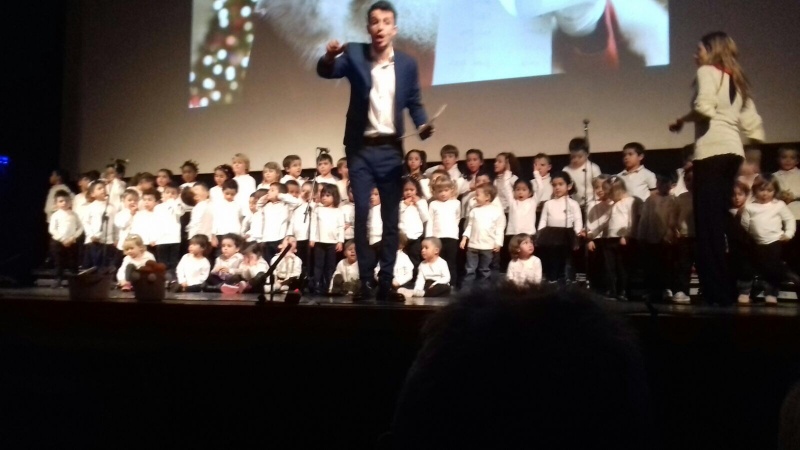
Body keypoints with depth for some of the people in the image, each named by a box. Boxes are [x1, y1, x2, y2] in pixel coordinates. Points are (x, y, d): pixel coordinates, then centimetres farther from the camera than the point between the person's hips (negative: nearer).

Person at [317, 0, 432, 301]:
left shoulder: (407, 64, 5)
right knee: (361, 214, -6)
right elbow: (326, 72, -14)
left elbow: (414, 102, 12)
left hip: (391, 149, 2)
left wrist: (423, 124, -8)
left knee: (391, 218, 4)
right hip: (361, 149, -1)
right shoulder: (354, 54, 1)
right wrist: (330, 57, -36)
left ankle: (386, 282, 12)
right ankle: (364, 281, 4)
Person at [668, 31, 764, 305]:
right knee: (719, 221, 11)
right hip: (733, 150, 8)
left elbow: (704, 108, -15)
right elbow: (752, 122, 20)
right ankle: (727, 290, 14)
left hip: (712, 150, -8)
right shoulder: (737, 81, 25)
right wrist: (755, 150, 25)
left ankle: (718, 293, -8)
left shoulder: (707, 71, 3)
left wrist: (681, 121, 0)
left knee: (708, 223, -8)